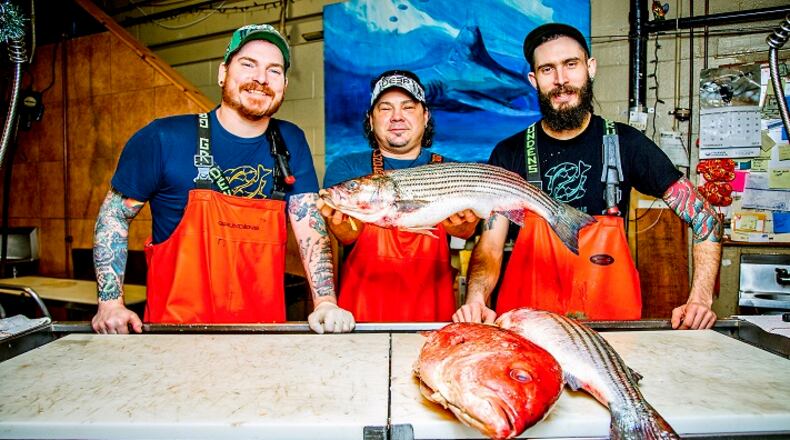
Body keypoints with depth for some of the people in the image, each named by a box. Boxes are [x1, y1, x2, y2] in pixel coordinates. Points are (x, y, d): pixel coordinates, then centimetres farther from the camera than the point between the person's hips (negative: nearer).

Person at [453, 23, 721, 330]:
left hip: (612, 317, 2)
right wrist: (475, 300, -21)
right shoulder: (509, 154, 2)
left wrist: (700, 299, -5)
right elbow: (489, 247, -2)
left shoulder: (626, 144, 3)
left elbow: (705, 217, 8)